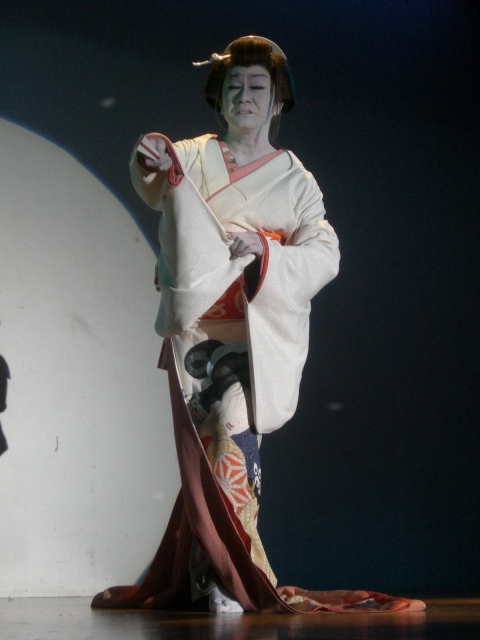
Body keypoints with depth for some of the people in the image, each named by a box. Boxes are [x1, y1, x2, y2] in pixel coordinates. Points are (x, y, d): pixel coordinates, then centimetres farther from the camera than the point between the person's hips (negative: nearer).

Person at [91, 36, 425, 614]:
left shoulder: (295, 179, 12)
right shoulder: (195, 156, 13)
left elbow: (324, 255, 2)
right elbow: (158, 189, -7)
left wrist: (264, 251, -15)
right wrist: (156, 165, -29)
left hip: (260, 327, -1)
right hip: (197, 322, 1)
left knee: (234, 425, -19)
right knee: (202, 437, -5)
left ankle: (223, 574, -14)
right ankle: (231, 573, 3)